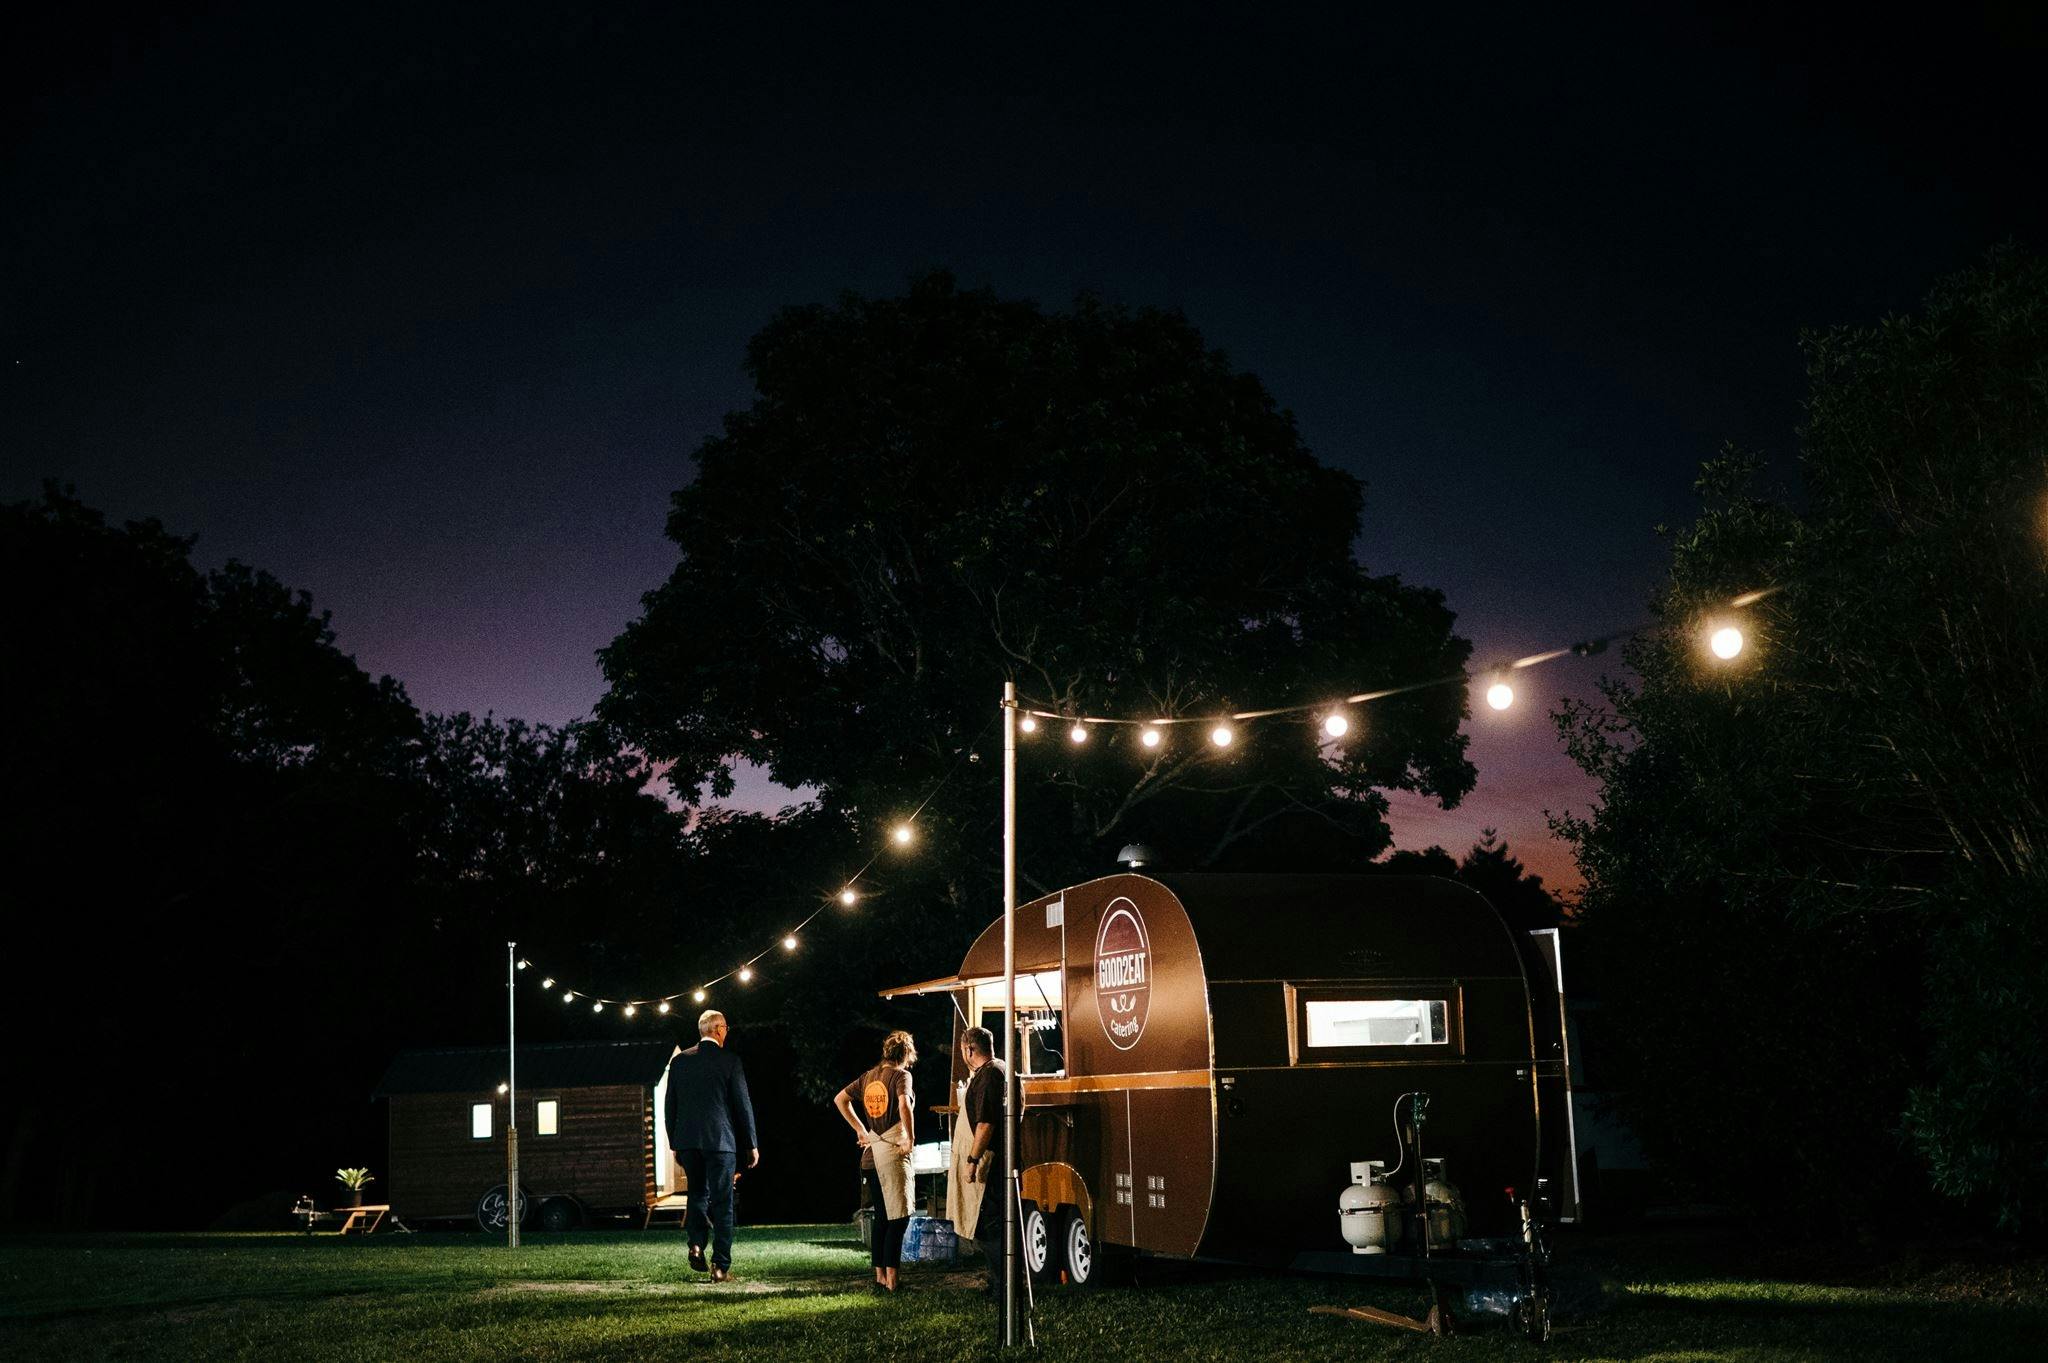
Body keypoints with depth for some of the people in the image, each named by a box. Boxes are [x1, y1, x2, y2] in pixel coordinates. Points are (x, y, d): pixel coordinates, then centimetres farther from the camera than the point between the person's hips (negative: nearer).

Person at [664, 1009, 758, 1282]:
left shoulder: (679, 1061, 7)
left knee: (698, 1193, 21)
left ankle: (696, 1244, -1)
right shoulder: (729, 1061, -4)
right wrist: (752, 1144, 4)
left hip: (687, 1140, 4)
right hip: (720, 1140, -3)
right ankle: (721, 1267, 0)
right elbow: (743, 1105, -3)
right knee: (722, 1203, 2)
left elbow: (671, 1106, 11)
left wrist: (674, 1144, 19)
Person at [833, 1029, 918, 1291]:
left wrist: (860, 1129, 18)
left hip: (871, 1154, 7)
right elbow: (904, 1105, -27)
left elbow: (840, 1099, 18)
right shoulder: (901, 1075, -9)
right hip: (893, 1152, -7)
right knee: (899, 1217, -5)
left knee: (881, 1218, 15)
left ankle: (879, 1275, 17)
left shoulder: (869, 1077, 11)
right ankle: (891, 1279, -8)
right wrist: (911, 1139, -17)